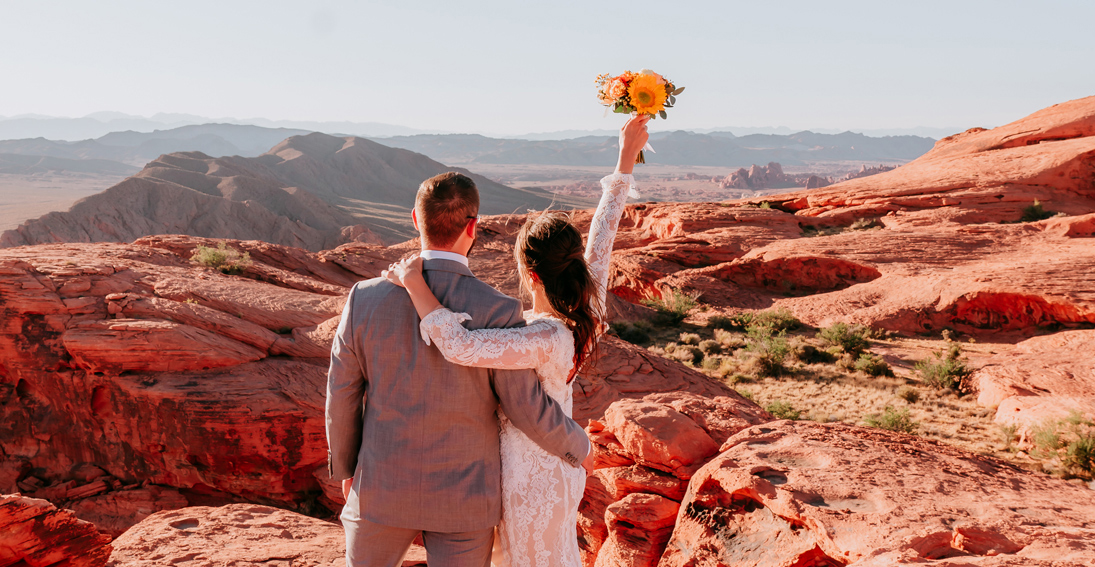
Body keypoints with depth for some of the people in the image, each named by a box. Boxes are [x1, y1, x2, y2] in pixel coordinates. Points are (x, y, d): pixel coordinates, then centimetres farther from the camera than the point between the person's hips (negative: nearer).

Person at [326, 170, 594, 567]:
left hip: (384, 485, 2)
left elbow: (342, 394, -3)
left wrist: (345, 467, 14)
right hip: (463, 493, -2)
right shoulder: (497, 313, -22)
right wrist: (577, 447, 7)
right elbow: (528, 409, -14)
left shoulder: (366, 298, -14)